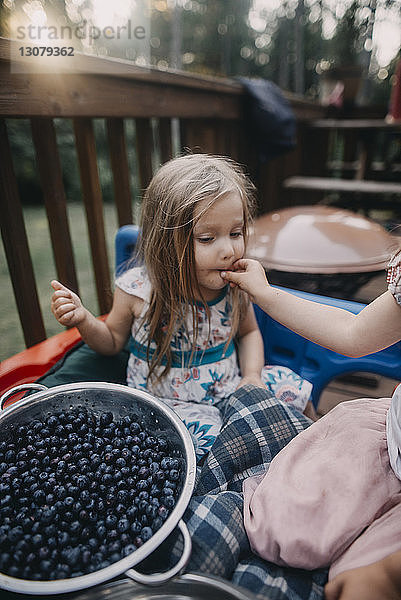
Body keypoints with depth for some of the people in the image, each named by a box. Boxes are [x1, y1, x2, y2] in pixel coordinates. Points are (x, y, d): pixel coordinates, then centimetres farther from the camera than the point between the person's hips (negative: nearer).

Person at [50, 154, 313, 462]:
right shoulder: (138, 289, -18)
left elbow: (248, 332, 8)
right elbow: (113, 341, 0)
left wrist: (252, 376, -8)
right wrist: (83, 320, -20)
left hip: (228, 386, 4)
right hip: (166, 398, -3)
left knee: (295, 390, -3)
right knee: (207, 437, -28)